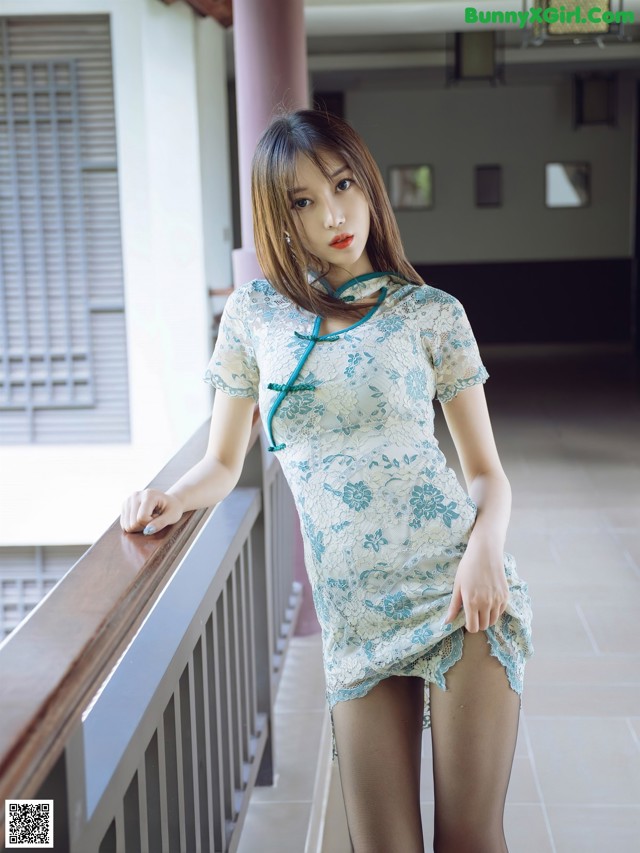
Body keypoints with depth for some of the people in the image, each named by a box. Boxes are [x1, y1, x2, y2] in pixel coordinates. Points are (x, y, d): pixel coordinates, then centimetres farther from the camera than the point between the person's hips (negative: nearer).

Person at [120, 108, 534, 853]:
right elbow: (223, 465, 15)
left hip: (461, 590, -1)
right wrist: (169, 500, -6)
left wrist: (485, 547, -14)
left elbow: (486, 470, 6)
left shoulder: (432, 313, 3)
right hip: (355, 614, 2)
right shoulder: (254, 312, 7)